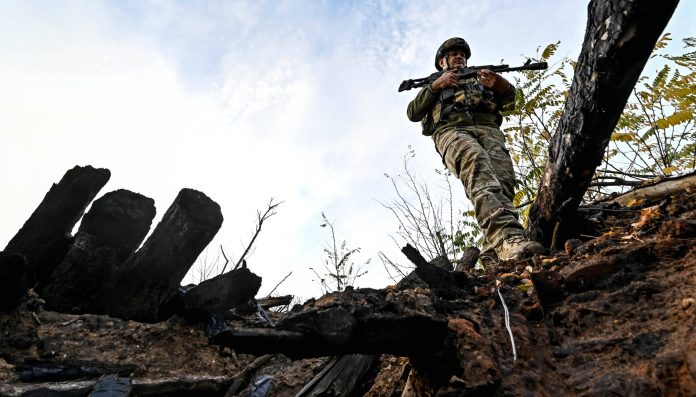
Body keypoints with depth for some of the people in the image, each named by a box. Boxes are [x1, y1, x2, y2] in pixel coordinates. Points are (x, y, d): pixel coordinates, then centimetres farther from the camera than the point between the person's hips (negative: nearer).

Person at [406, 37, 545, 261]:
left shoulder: (480, 80, 40)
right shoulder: (434, 86, 35)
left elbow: (510, 99, 25)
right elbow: (413, 113, 18)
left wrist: (499, 83, 2)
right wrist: (436, 85, 5)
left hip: (487, 129, 3)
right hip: (451, 131, -3)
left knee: (503, 176, -31)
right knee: (477, 165, -38)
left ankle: (495, 249, -44)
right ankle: (508, 238, -57)